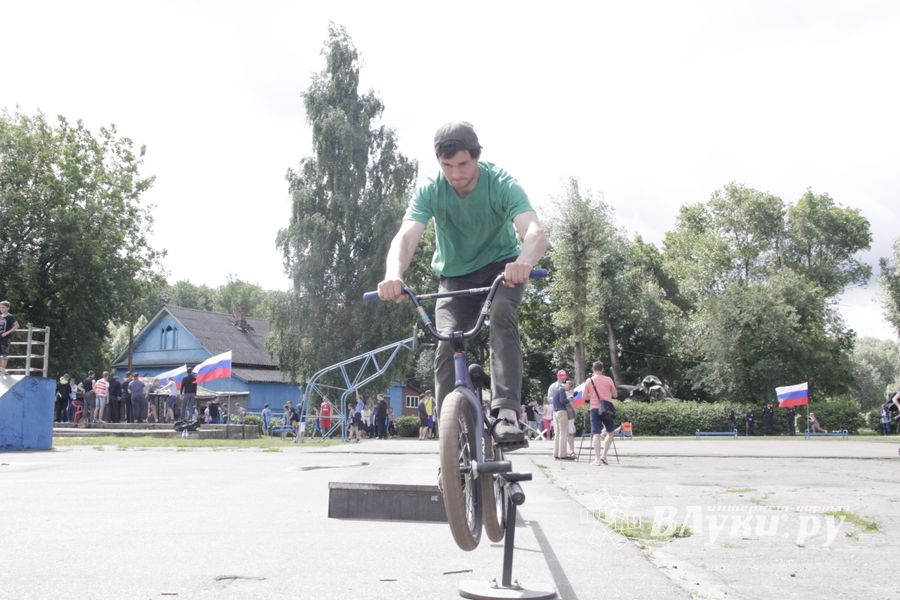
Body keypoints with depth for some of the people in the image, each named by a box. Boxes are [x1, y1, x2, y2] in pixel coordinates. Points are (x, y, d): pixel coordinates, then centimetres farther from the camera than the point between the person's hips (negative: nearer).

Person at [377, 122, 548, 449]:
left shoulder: (502, 184, -24)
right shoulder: (430, 192, -19)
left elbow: (534, 231, -39)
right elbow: (405, 237, -33)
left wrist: (524, 262, -63)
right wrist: (393, 274, -56)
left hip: (503, 267, -1)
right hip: (455, 275, 2)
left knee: (502, 315, -33)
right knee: (446, 345, -17)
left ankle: (506, 414, -37)